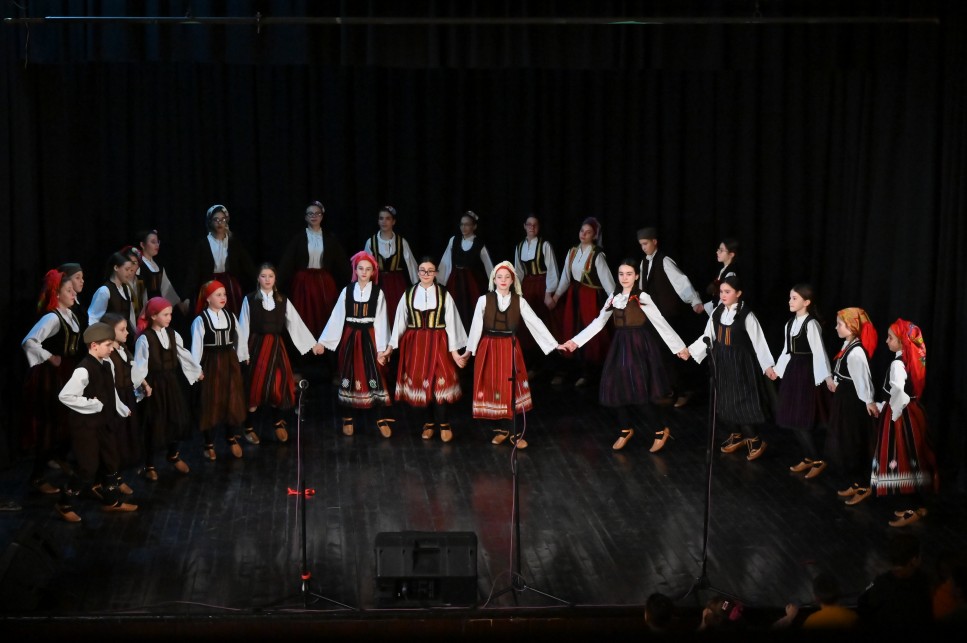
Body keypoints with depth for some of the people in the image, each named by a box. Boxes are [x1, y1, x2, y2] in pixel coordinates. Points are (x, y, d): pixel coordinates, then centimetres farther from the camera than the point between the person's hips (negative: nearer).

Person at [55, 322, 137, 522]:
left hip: (104, 422, 8)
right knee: (88, 467, -1)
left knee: (110, 462, 18)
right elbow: (64, 396, -26)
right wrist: (92, 405, -23)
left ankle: (111, 500, 36)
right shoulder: (84, 370, -25)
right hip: (86, 425, -8)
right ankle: (65, 504, 16)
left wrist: (123, 410, 18)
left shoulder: (108, 364, 0)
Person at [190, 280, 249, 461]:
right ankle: (209, 444, 16)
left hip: (230, 362, 4)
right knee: (211, 403, 4)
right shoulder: (201, 320, -11)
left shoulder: (231, 317, 4)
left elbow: (238, 339, 8)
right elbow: (197, 346, -10)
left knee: (232, 401, 10)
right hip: (210, 363, -4)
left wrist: (242, 358, 9)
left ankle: (232, 439, 27)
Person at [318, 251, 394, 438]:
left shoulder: (378, 293, -1)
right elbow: (336, 318, 1)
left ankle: (382, 420, 3)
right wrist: (323, 341, -3)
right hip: (350, 339, 2)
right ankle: (349, 419, 17)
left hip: (369, 338, -1)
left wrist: (382, 348, -9)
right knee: (350, 377, 8)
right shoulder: (347, 291, 1)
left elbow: (381, 321, -4)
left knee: (375, 377, -4)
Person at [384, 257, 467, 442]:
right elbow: (400, 321, 5)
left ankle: (444, 424, 4)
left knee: (440, 381, -8)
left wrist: (454, 349, -5)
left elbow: (450, 322, -2)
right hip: (415, 343, 2)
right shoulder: (409, 294, 3)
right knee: (420, 382, 4)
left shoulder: (444, 294, -2)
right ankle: (429, 422, 17)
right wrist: (391, 346, 3)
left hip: (438, 343, -2)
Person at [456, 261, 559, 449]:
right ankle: (501, 429, 19)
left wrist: (554, 344, -6)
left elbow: (536, 323, -2)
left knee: (512, 390, -1)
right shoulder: (484, 300, -2)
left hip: (510, 349, 0)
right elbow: (476, 326, 1)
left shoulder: (519, 301, 1)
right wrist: (468, 351, 2)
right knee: (493, 389, 4)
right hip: (489, 349, 0)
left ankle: (515, 433, 6)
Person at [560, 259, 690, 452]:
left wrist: (679, 347, -11)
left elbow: (661, 323, -9)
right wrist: (575, 341, 3)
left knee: (645, 387, -5)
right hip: (619, 346, 5)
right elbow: (598, 323, 9)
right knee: (617, 388, 5)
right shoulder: (614, 298, 8)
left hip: (639, 346, -5)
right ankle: (626, 429, 25)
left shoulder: (642, 297, -7)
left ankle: (662, 430, 13)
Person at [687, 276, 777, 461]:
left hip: (740, 362, -6)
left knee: (742, 401, -4)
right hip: (722, 362, 6)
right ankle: (737, 435, 29)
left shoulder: (746, 315, -14)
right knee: (725, 400, 11)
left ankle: (755, 441, 9)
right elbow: (708, 337, 9)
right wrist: (690, 350, 2)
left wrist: (767, 366, -10)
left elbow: (758, 341, -11)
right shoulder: (717, 312, 2)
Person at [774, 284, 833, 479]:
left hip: (807, 372, -9)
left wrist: (824, 377, -20)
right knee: (792, 418, 10)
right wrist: (777, 370, 21)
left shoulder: (811, 324, -15)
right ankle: (808, 458, 22)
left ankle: (818, 461, 6)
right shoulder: (790, 323, 11)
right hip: (792, 371, 9)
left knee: (803, 419, -6)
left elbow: (818, 352, -18)